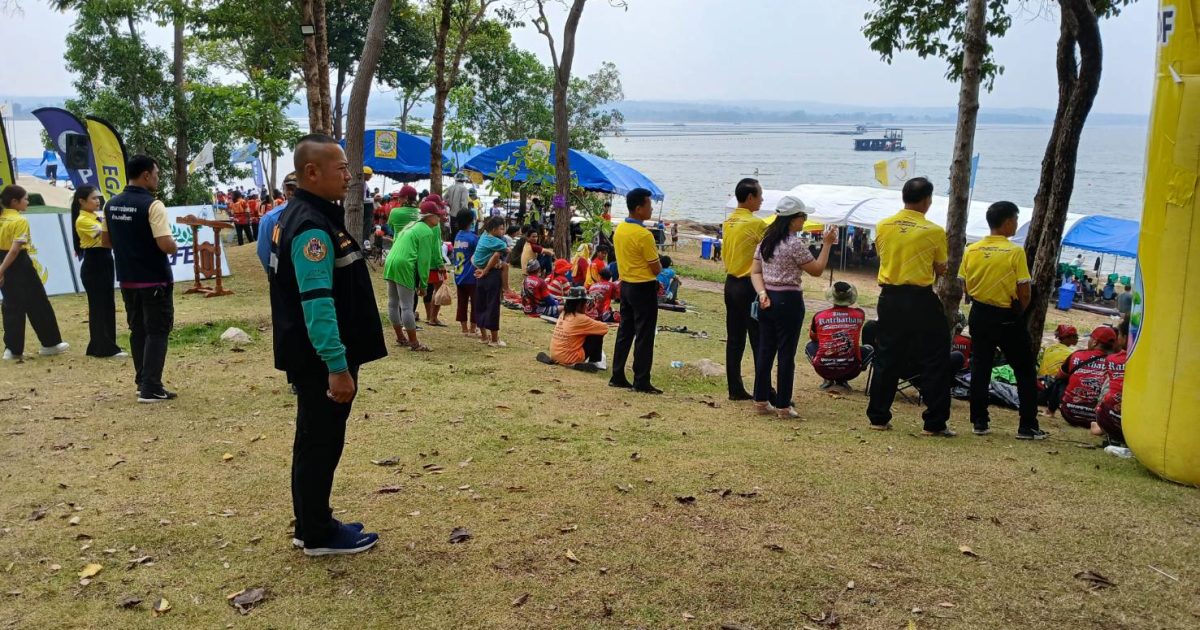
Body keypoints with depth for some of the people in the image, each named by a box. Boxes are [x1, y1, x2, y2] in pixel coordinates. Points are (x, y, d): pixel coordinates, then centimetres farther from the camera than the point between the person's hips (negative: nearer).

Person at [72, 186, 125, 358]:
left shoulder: (96, 217, 14)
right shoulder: (82, 220, -12)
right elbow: (104, 232, -26)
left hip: (105, 263, 9)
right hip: (93, 266, -9)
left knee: (107, 305, 12)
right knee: (99, 306, -4)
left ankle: (100, 346, 20)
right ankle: (106, 348, 0)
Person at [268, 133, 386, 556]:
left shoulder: (301, 216, 13)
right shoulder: (312, 227, -21)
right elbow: (318, 303, -27)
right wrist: (337, 365, -28)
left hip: (312, 357, 11)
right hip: (321, 361, -11)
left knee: (316, 441, 18)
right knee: (321, 443, 1)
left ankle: (313, 525, 30)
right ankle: (319, 535, 14)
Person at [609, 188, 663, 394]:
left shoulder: (619, 229, 5)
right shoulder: (644, 235, -20)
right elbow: (656, 269, -16)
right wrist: (657, 266, 7)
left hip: (625, 285, 8)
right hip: (643, 289, -8)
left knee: (625, 332, 14)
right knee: (644, 336, -1)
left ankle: (617, 377, 19)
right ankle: (641, 382, 4)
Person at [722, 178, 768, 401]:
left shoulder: (728, 222, 9)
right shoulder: (756, 224, -15)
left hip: (731, 283, 8)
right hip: (749, 285, -8)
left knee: (734, 340, 9)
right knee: (759, 341, -2)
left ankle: (735, 389, 13)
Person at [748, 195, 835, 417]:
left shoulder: (766, 240, 9)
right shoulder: (794, 244, -14)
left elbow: (755, 271, 7)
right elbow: (817, 270, -7)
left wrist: (762, 293, -5)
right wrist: (827, 244, -1)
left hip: (767, 300, 7)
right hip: (788, 301, -7)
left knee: (764, 351, 11)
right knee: (786, 354, 1)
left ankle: (761, 400, 17)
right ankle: (783, 405, 7)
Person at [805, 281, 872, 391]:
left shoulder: (819, 316, -2)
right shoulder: (859, 314, -1)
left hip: (824, 369, 0)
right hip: (850, 370, 0)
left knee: (810, 346, 30)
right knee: (870, 349, 29)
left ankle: (828, 380, 14)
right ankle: (842, 380, 14)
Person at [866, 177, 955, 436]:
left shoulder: (883, 226, 1)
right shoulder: (934, 231, -9)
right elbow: (940, 270, 0)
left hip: (889, 297, 4)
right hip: (920, 300, -4)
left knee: (887, 358, 13)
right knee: (934, 360, 6)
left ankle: (878, 417, 17)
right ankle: (934, 423, 7)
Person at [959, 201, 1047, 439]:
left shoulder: (971, 250, -1)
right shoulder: (1015, 251, -13)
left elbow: (967, 286, 5)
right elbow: (1025, 292, -12)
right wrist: (1019, 311, 6)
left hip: (980, 314, 4)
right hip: (1008, 317, -4)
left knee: (980, 368, 11)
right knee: (1025, 372, 8)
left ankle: (979, 422, 14)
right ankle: (1027, 426, 10)